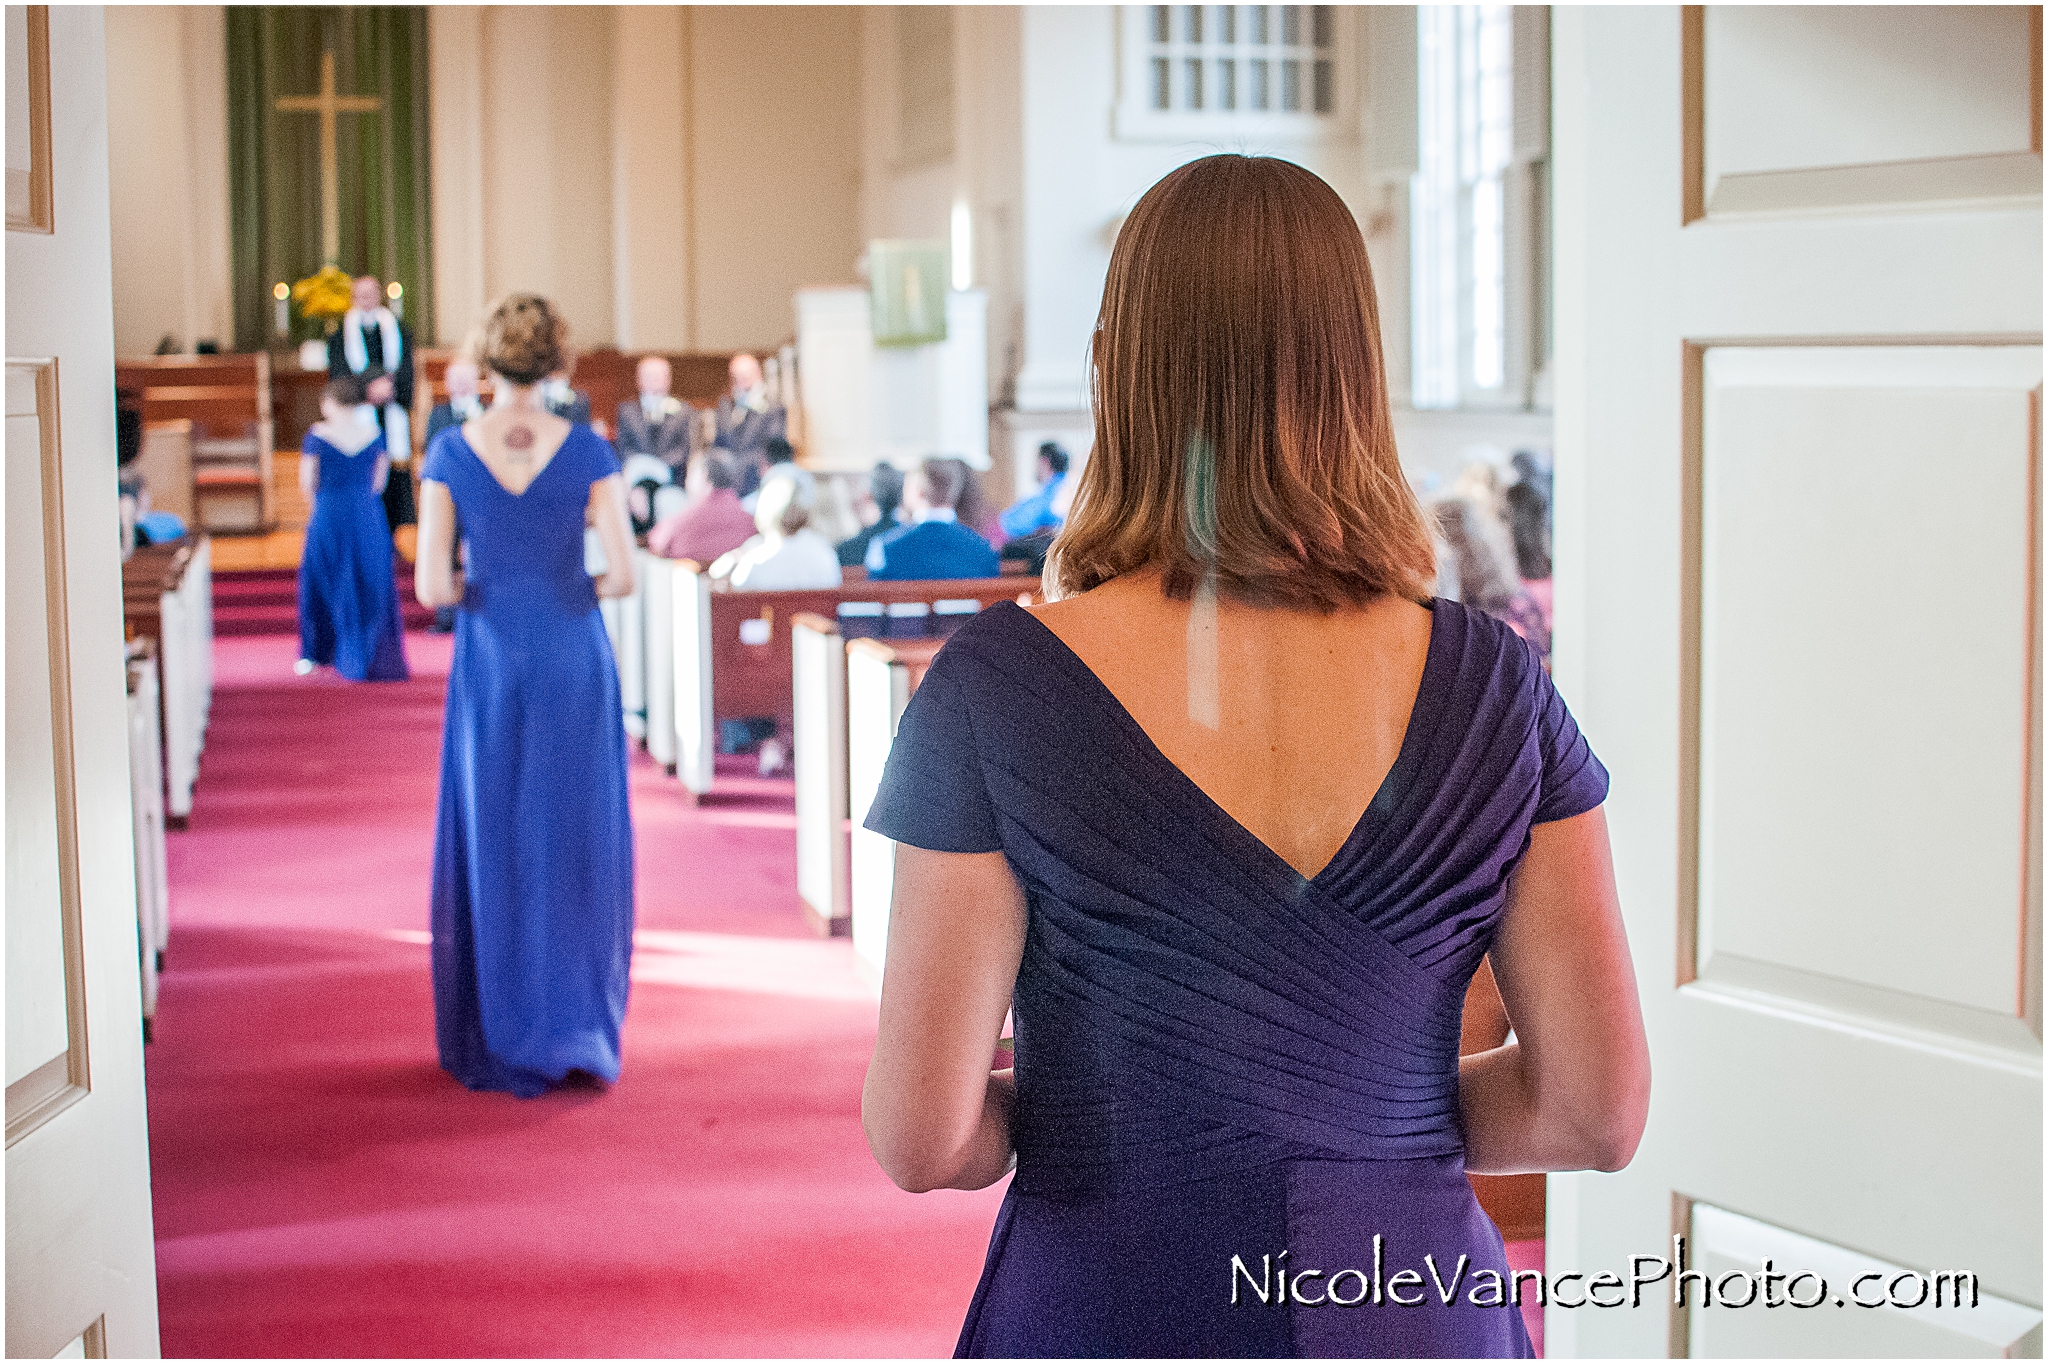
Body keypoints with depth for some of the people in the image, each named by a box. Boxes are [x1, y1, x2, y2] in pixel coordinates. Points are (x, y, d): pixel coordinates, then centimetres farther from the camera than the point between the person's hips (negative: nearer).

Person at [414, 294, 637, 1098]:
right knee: (577, 850, 10)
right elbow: (623, 574, -11)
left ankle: (500, 1043, 16)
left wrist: (478, 595, 11)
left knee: (493, 848, 10)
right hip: (574, 667, 0)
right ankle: (580, 1034, 13)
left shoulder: (452, 453, -6)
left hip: (490, 665, 0)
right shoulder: (586, 451, -7)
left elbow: (430, 585, -10)